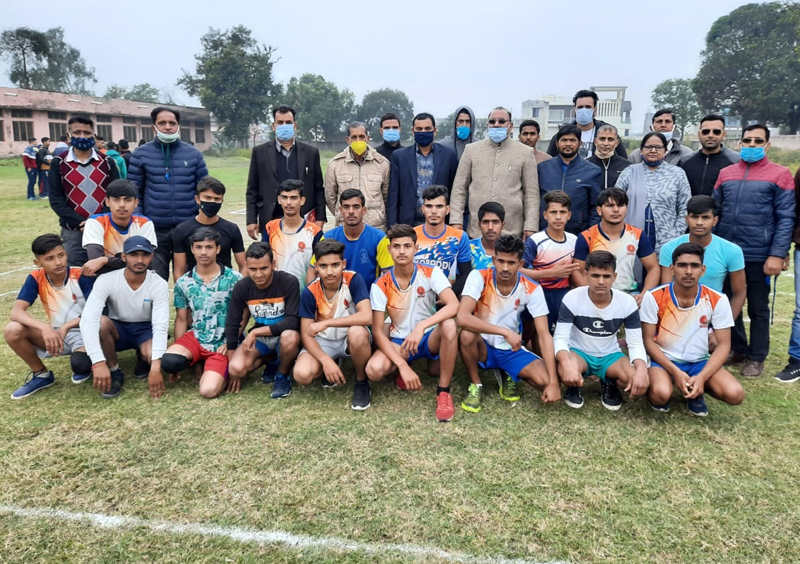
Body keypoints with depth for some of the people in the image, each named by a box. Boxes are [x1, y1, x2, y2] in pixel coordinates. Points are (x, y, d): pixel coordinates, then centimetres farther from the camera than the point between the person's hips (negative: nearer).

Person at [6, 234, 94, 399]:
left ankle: (84, 362, 8)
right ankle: (41, 374, 2)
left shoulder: (81, 275, -16)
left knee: (80, 366, -34)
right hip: (56, 333, 4)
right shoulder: (36, 278, -8)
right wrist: (45, 328, -35)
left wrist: (66, 327, -30)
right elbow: (16, 312, -18)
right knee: (12, 331, -21)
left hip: (83, 332, -4)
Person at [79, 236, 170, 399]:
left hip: (146, 330, -1)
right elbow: (88, 320, -31)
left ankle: (144, 356, 7)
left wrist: (156, 367, -40)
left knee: (159, 358, -33)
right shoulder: (106, 280, -21)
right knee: (100, 322, -34)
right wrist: (98, 362, -42)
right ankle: (115, 373, -10)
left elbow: (161, 326, -26)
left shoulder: (159, 284, -20)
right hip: (118, 329, 1)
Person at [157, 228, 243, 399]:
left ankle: (223, 370, 12)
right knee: (168, 362, -29)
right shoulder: (183, 282, 4)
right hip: (195, 337, 3)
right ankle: (199, 362, 5)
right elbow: (181, 319, 11)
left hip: (222, 344, -3)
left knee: (208, 390, -23)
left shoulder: (234, 279, -6)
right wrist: (180, 351, 6)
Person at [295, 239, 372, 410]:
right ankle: (330, 365, 11)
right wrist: (326, 360, -28)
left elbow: (367, 317, -33)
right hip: (323, 341, 2)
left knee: (358, 333, -38)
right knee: (302, 375, -26)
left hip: (351, 338, -1)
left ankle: (361, 383, -10)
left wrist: (326, 323, -33)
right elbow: (306, 334, -13)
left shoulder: (354, 280, -20)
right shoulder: (310, 292, -15)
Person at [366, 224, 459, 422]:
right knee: (375, 370, -30)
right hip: (399, 342, 1)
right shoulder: (380, 286, -11)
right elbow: (377, 331, -14)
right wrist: (402, 366, -26)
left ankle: (443, 391, -18)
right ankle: (402, 369, 8)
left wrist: (421, 327, -40)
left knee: (449, 325, -35)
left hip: (429, 338, 0)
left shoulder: (431, 273, -12)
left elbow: (454, 305, -26)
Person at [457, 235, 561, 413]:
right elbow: (462, 318, -35)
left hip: (512, 349, 2)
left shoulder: (532, 289, -14)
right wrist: (505, 332, -39)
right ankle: (475, 385, -8)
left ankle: (508, 376, 11)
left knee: (545, 381, -23)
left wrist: (553, 382, -25)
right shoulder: (479, 277, -21)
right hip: (483, 346, -1)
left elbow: (544, 335, -16)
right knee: (467, 335, -36)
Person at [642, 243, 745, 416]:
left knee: (735, 394, -23)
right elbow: (648, 340, -10)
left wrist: (702, 377, -21)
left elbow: (723, 344, -6)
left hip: (700, 361, 3)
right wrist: (675, 372, -22)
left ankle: (697, 390, 10)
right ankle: (657, 389, 5)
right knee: (661, 394, -33)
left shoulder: (717, 300, -9)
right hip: (664, 360, -2)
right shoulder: (654, 297, -14)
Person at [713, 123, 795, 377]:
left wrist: (778, 254, -15)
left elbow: (786, 219, -7)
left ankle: (756, 357, 22)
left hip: (759, 256, -3)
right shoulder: (726, 173, 9)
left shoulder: (780, 174, -2)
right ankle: (737, 348, 30)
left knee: (758, 309, 9)